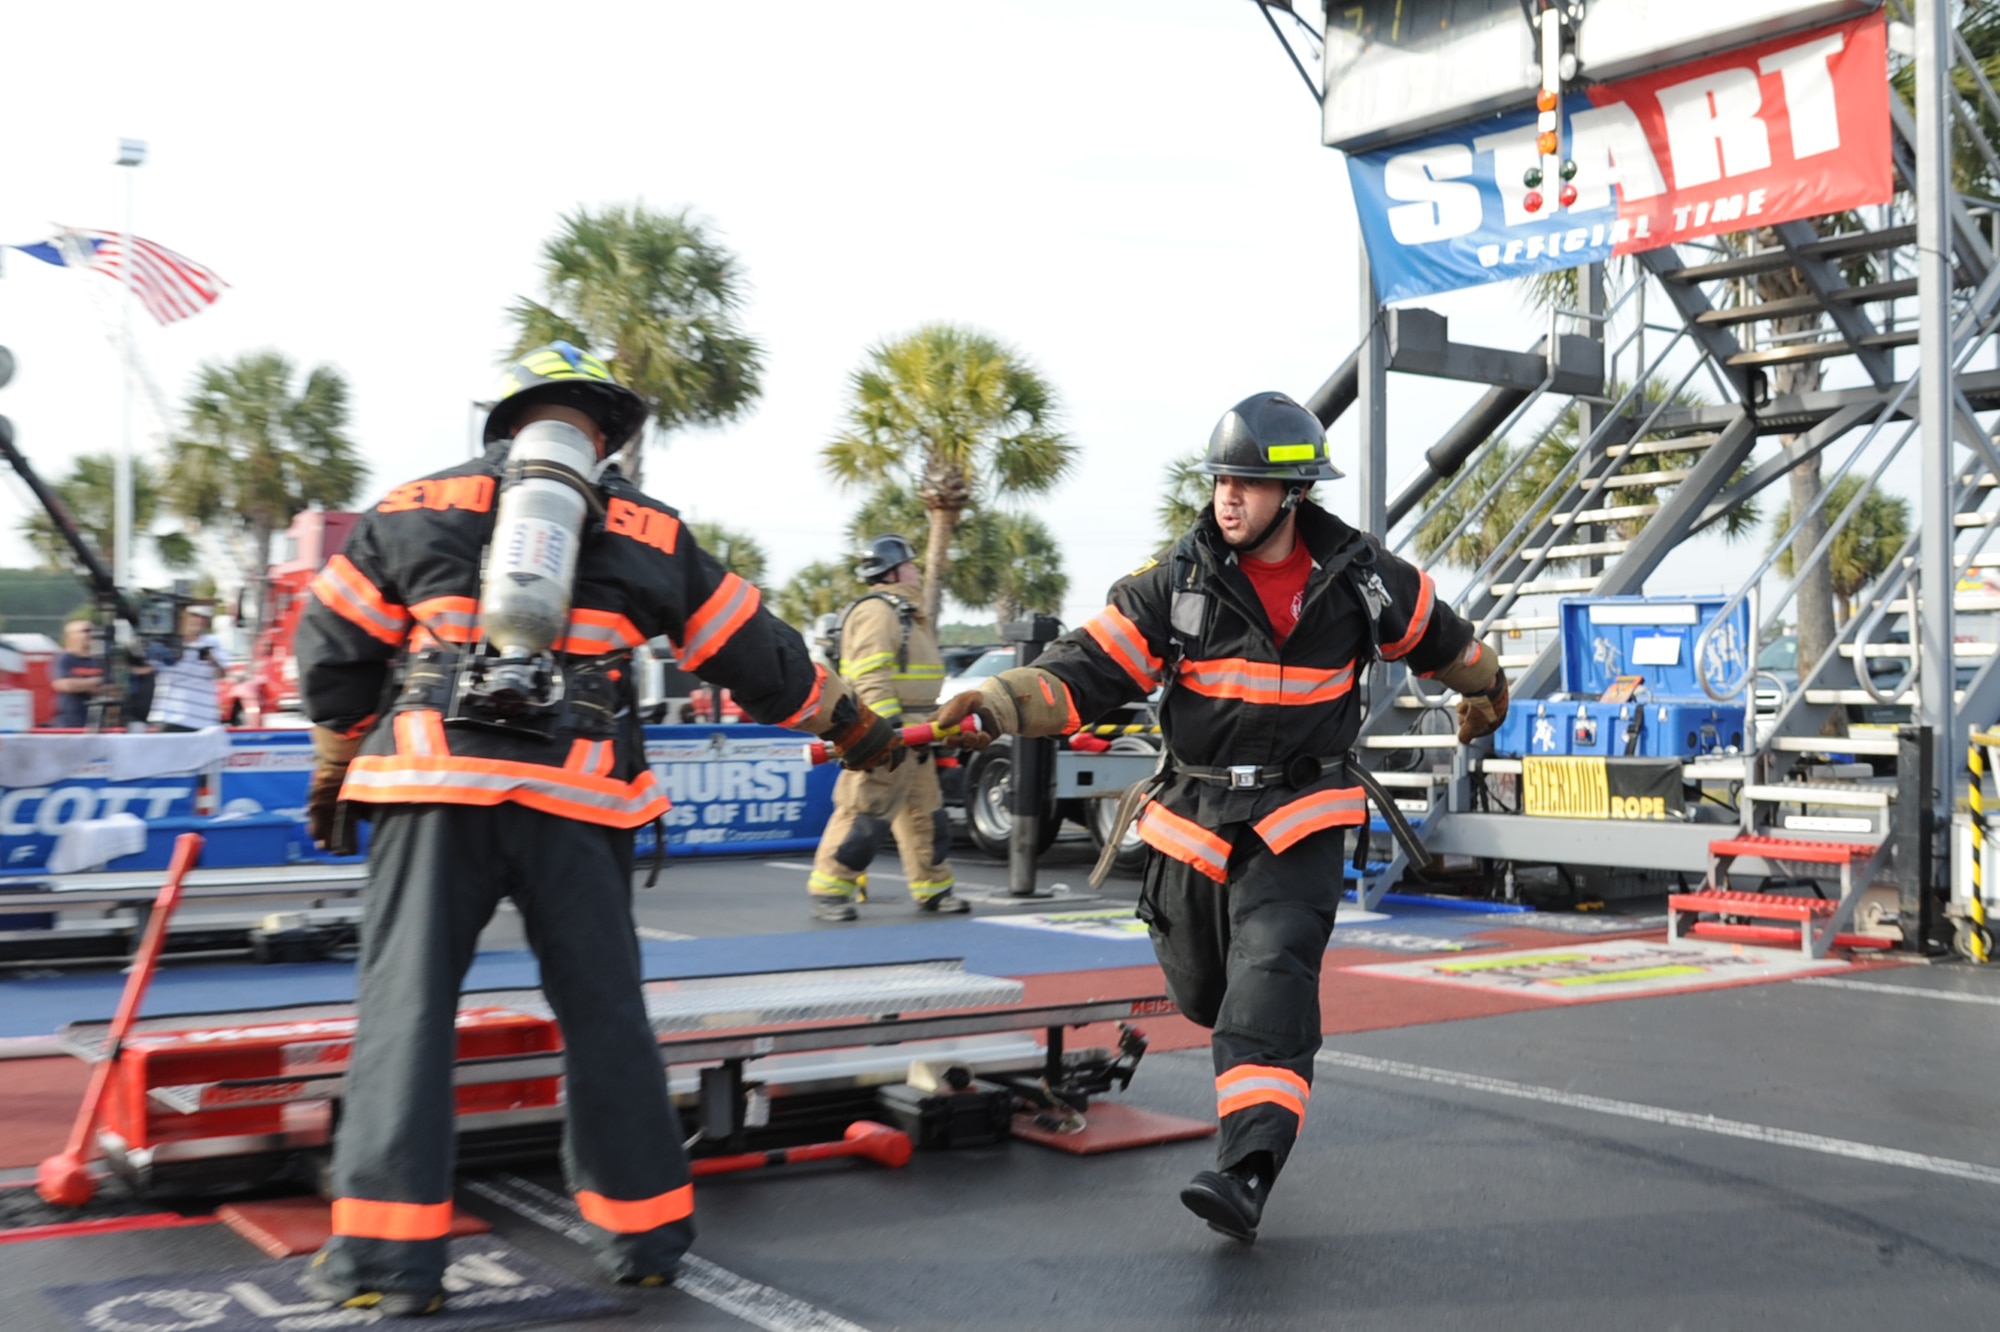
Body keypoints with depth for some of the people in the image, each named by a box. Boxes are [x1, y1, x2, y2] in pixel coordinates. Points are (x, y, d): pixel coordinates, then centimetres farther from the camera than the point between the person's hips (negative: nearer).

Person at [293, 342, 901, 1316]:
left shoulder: (418, 505, 11)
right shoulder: (652, 532, 12)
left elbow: (335, 647, 13)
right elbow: (756, 656, 17)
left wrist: (337, 765, 27)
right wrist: (856, 728, 30)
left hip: (437, 782, 0)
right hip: (576, 799, 1)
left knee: (406, 1005, 4)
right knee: (603, 1010, 11)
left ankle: (386, 1250, 2)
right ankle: (642, 1230, 21)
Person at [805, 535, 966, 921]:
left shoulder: (907, 613, 21)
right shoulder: (876, 611, -13)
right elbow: (871, 678, -23)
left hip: (911, 737, 10)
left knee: (925, 813, 13)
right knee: (865, 813, -9)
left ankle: (933, 889, 21)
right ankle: (828, 890, -1)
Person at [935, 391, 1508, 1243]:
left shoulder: (1359, 579, -3)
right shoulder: (1174, 582, -7)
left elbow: (1438, 637, 18)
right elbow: (1087, 669, -13)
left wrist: (1483, 690, 35)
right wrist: (1003, 701, -31)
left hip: (1298, 818, -2)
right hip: (1194, 812, 2)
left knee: (1272, 980, -19)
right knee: (1201, 990, 14)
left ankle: (1245, 1175, -24)